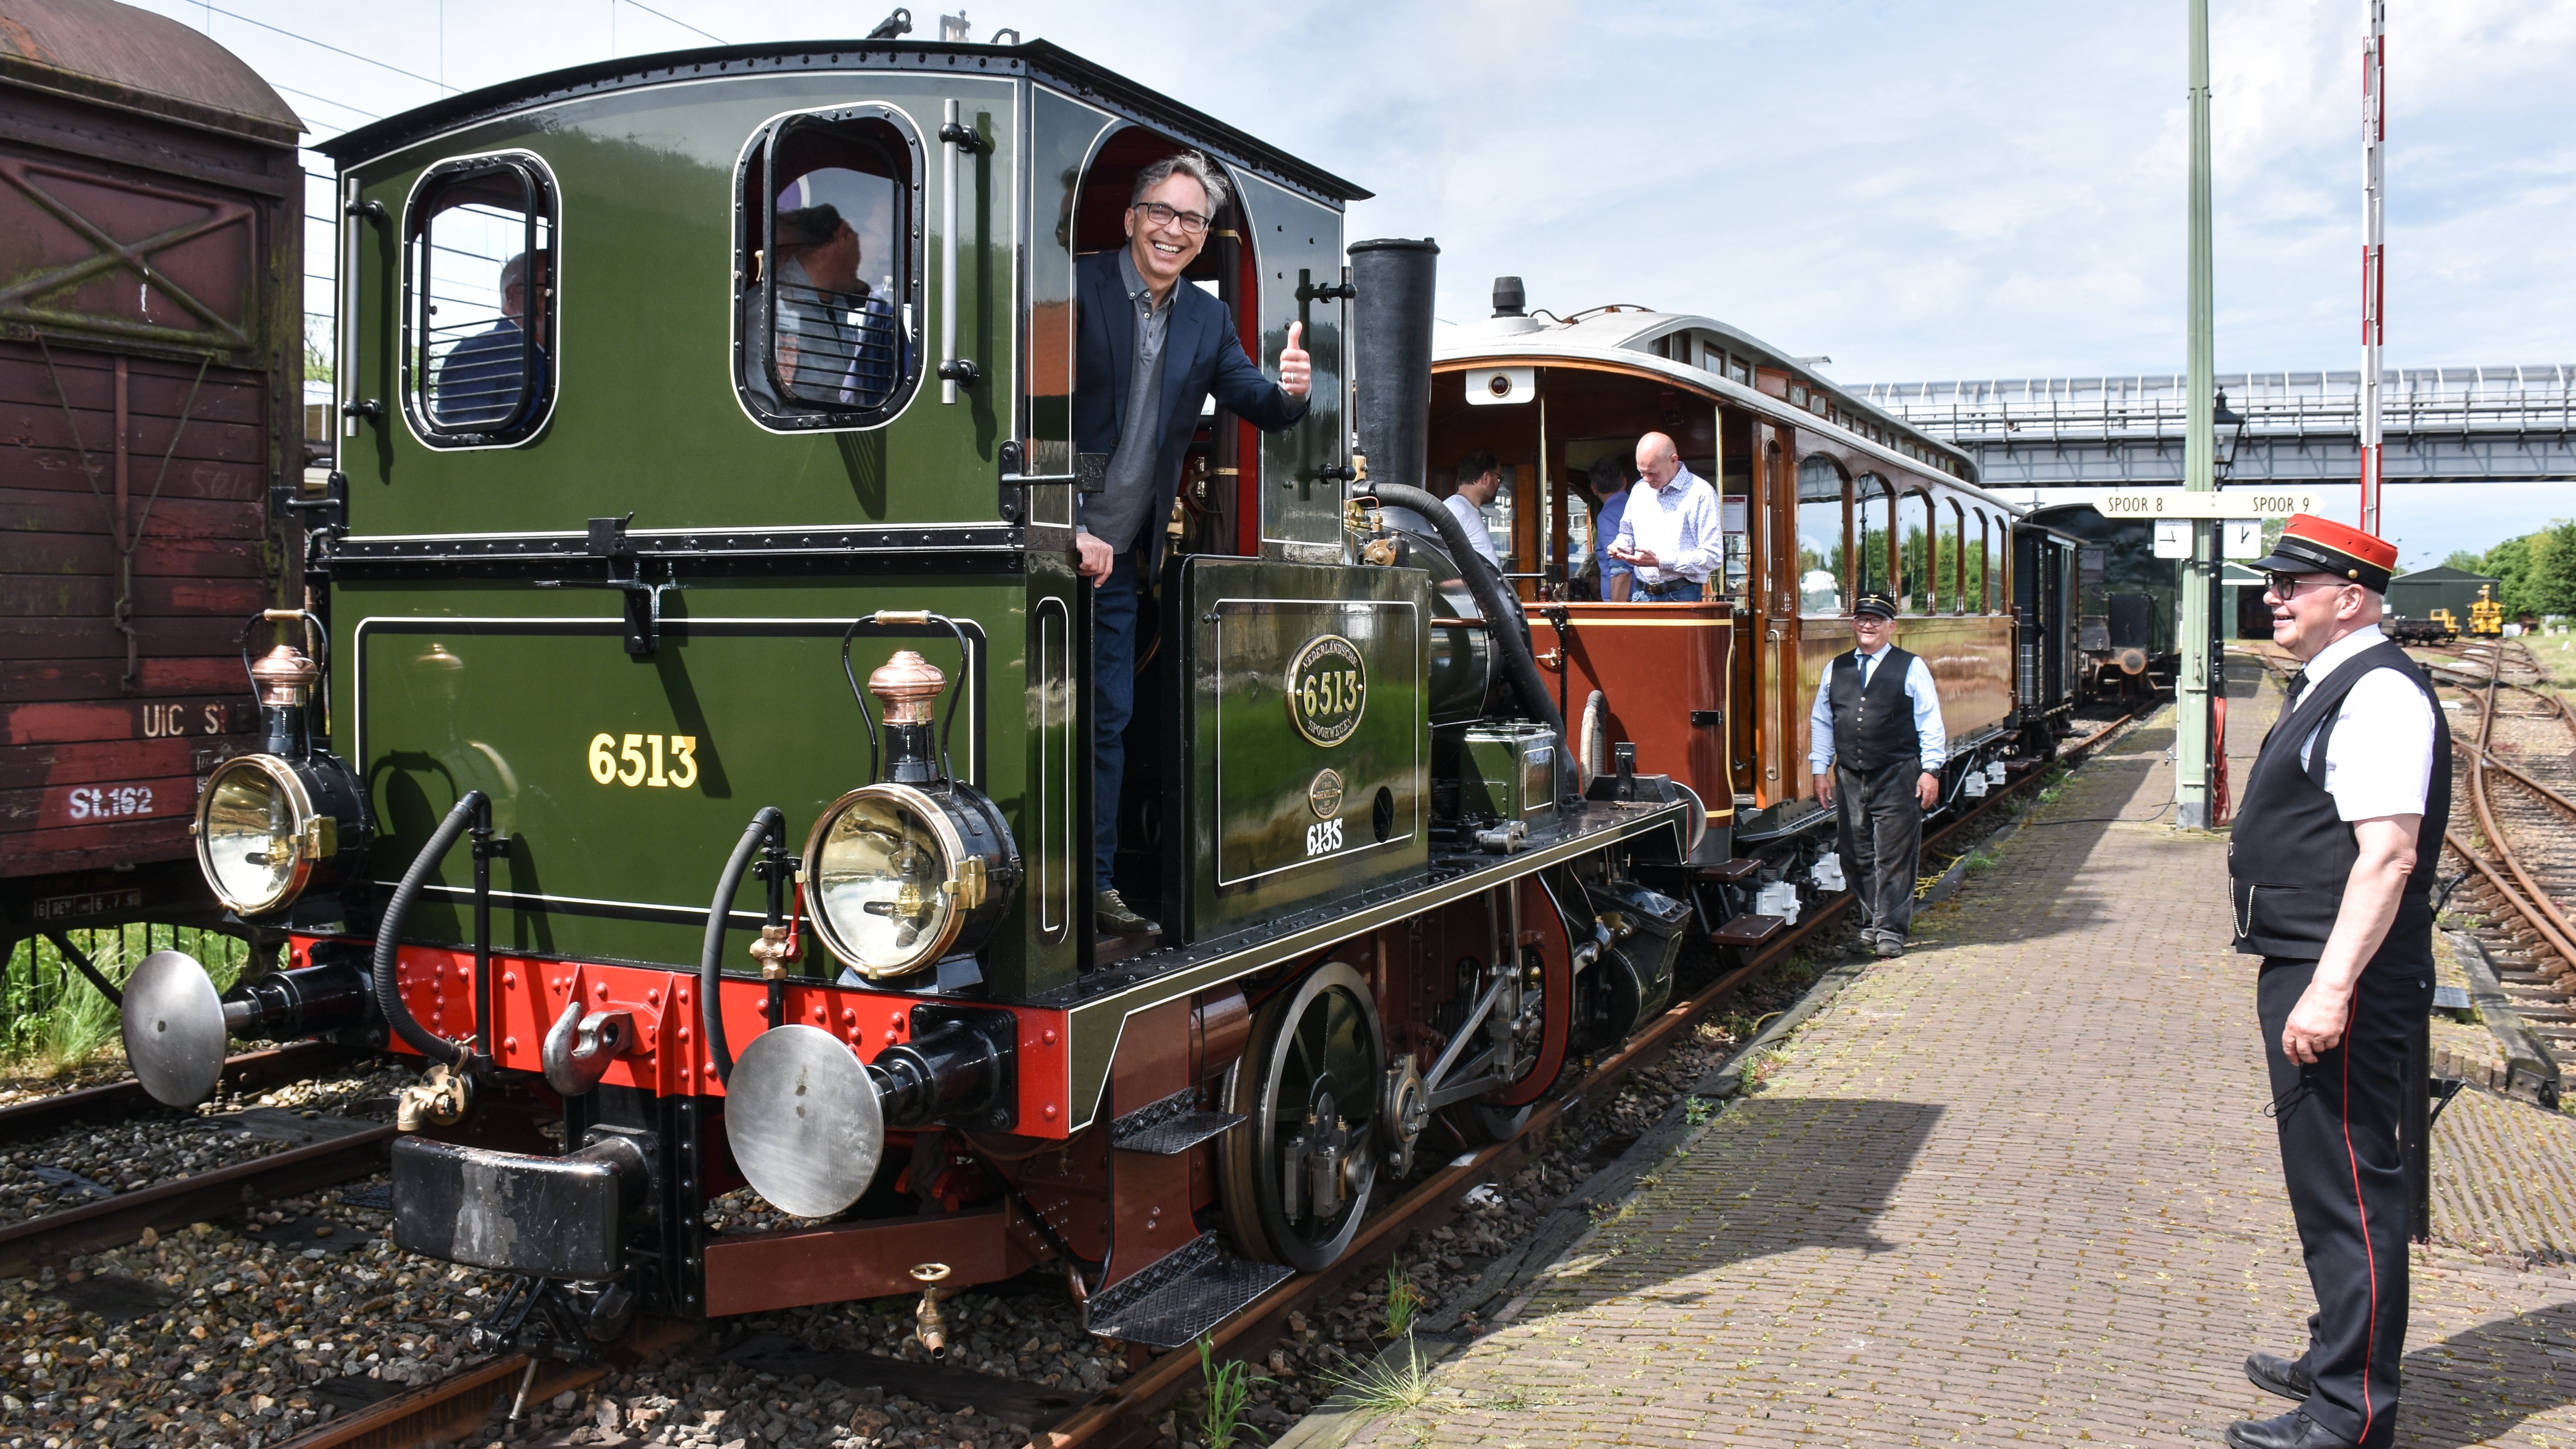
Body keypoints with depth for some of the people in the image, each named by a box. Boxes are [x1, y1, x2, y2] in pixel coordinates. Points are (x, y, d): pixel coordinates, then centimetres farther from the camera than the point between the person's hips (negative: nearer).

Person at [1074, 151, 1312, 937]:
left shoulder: (1208, 319, 8)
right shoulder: (1077, 286, -11)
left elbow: (1257, 406, 5)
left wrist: (1289, 392, -19)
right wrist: (1070, 530, -23)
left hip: (1119, 554, 6)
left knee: (1108, 718, 11)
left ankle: (1093, 884, 20)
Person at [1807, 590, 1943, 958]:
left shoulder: (1912, 669, 1)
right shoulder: (1836, 669, 12)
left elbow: (1930, 724, 0)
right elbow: (1821, 722, 15)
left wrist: (1930, 770, -6)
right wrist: (1820, 769, 10)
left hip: (1897, 778, -4)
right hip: (1849, 778, 4)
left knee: (1893, 858, -3)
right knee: (1859, 856, 7)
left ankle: (1892, 930, 4)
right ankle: (1871, 922, 19)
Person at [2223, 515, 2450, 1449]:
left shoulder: (2379, 693, -18)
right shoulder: (2330, 687, 15)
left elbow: (2389, 854, -26)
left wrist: (2330, 989, -30)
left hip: (2341, 989, -11)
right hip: (2307, 976, 11)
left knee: (2348, 1190, -1)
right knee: (2327, 1186, 21)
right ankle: (2339, 1363, 37)